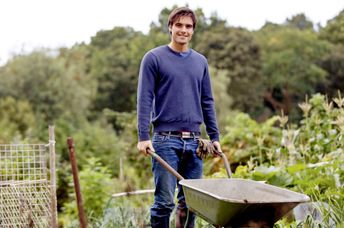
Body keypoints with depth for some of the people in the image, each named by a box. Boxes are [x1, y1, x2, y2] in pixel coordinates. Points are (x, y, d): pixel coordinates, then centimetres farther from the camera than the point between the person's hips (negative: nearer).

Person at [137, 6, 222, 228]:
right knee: (164, 202, -4)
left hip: (194, 141, 5)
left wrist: (215, 137, 11)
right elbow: (144, 99, -5)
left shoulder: (201, 61, 15)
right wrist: (143, 136, -12)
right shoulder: (154, 58, 0)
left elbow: (207, 102, 16)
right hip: (166, 140, -4)